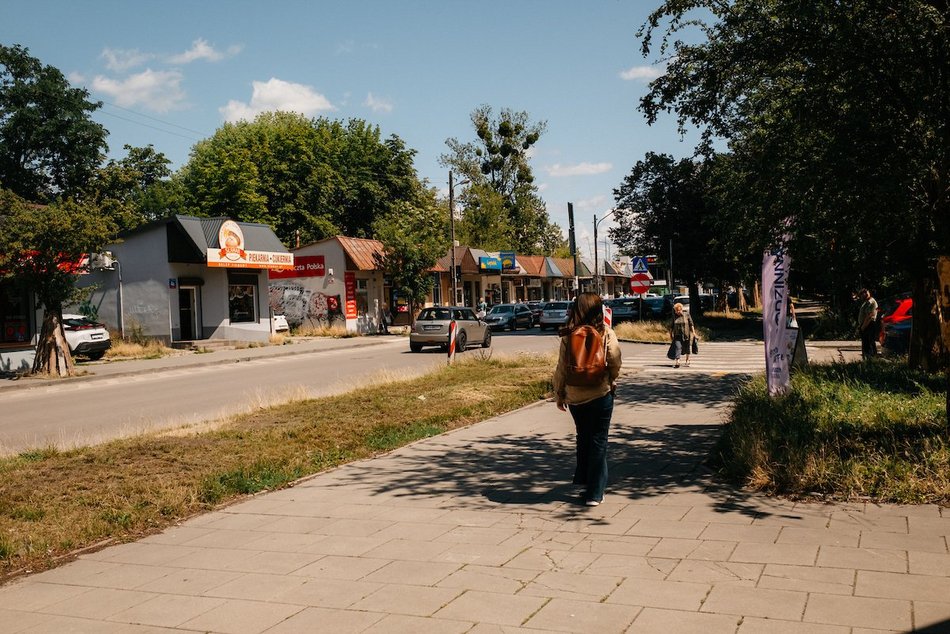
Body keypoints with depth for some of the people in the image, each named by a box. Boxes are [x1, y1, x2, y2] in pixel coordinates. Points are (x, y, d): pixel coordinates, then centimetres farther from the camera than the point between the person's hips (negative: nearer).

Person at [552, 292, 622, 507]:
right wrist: (612, 382, 13)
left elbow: (561, 368, -3)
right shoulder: (606, 333, -10)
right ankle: (594, 493, 8)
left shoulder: (568, 336, -6)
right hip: (600, 394, -2)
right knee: (598, 441, 6)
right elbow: (615, 362, -7)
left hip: (575, 396, 2)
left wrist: (559, 395, 9)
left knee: (583, 438, 21)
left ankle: (583, 479, 29)